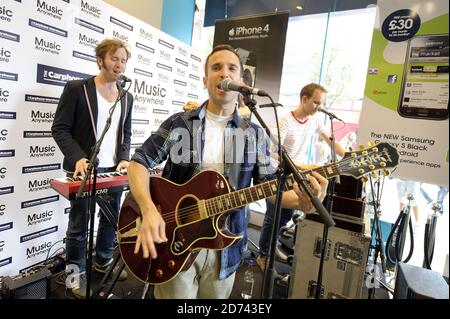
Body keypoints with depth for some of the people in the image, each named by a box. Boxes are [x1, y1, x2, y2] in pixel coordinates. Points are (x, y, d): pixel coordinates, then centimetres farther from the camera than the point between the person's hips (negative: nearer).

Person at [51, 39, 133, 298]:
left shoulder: (127, 97, 11)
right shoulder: (77, 88, -4)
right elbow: (60, 128, -7)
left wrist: (124, 158, -3)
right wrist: (78, 158, -19)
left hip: (113, 169, 5)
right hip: (85, 168, -5)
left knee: (112, 218, 14)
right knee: (79, 223, 6)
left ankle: (104, 260, 36)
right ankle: (76, 273, 24)